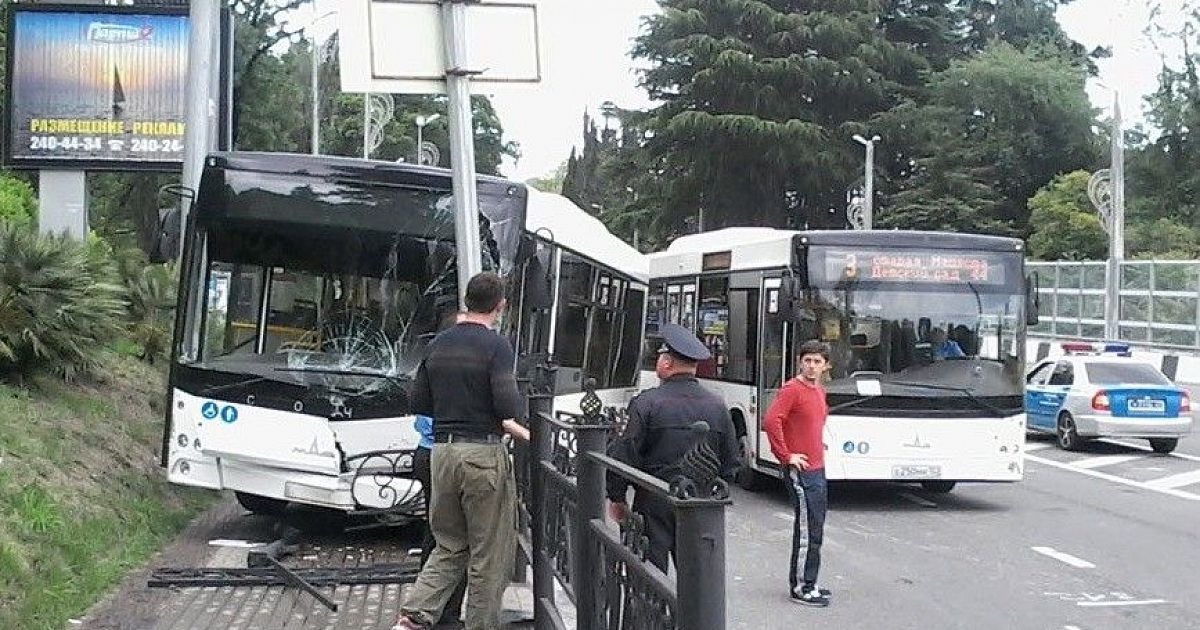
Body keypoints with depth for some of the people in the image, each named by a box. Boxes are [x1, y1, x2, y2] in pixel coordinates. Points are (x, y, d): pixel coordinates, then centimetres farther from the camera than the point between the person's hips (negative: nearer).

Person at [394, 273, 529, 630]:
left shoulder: (438, 344, 9)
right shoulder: (496, 347, -10)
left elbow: (419, 403, 12)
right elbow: (508, 406, -19)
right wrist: (514, 426, 2)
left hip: (443, 451, 6)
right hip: (483, 453, -6)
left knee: (450, 547, 17)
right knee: (489, 555, 6)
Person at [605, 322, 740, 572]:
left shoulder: (647, 402, -10)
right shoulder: (718, 406, 4)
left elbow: (624, 456, -9)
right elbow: (731, 464, 9)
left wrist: (617, 498, 2)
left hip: (655, 505, -4)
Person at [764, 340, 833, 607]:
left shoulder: (819, 392, 13)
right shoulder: (792, 390, -14)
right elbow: (771, 421, -25)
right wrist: (786, 456, -20)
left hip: (818, 469, 9)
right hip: (800, 471, -9)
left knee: (815, 528, 13)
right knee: (808, 530, -7)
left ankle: (806, 583, 21)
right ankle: (801, 587, 0)